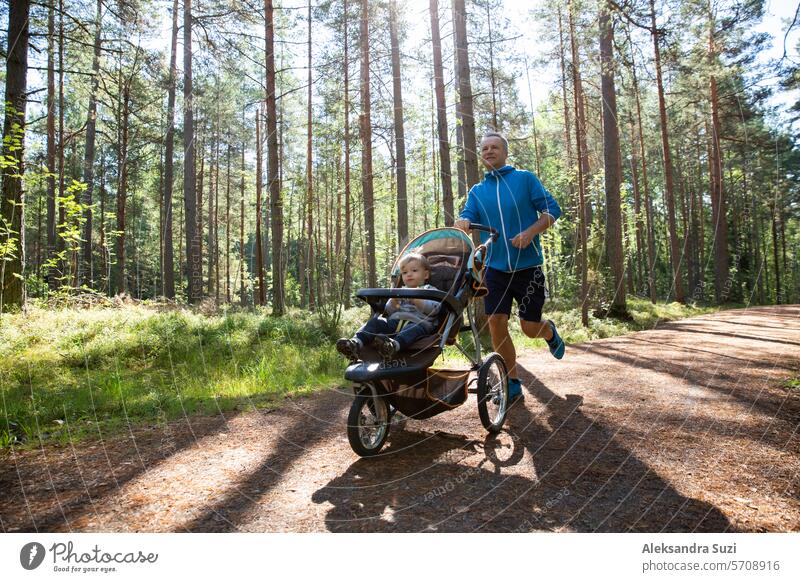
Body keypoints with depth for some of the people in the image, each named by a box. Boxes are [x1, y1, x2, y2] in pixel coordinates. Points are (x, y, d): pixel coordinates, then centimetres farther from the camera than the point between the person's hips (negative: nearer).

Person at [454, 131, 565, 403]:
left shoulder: (525, 178, 2)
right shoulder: (477, 191, 10)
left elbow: (552, 209, -2)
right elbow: (465, 219, -6)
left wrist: (529, 233, -18)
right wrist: (455, 231, -31)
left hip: (528, 266, -2)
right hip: (495, 268, 3)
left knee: (530, 326, 0)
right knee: (496, 322, -6)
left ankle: (550, 332, 39)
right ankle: (512, 383, 11)